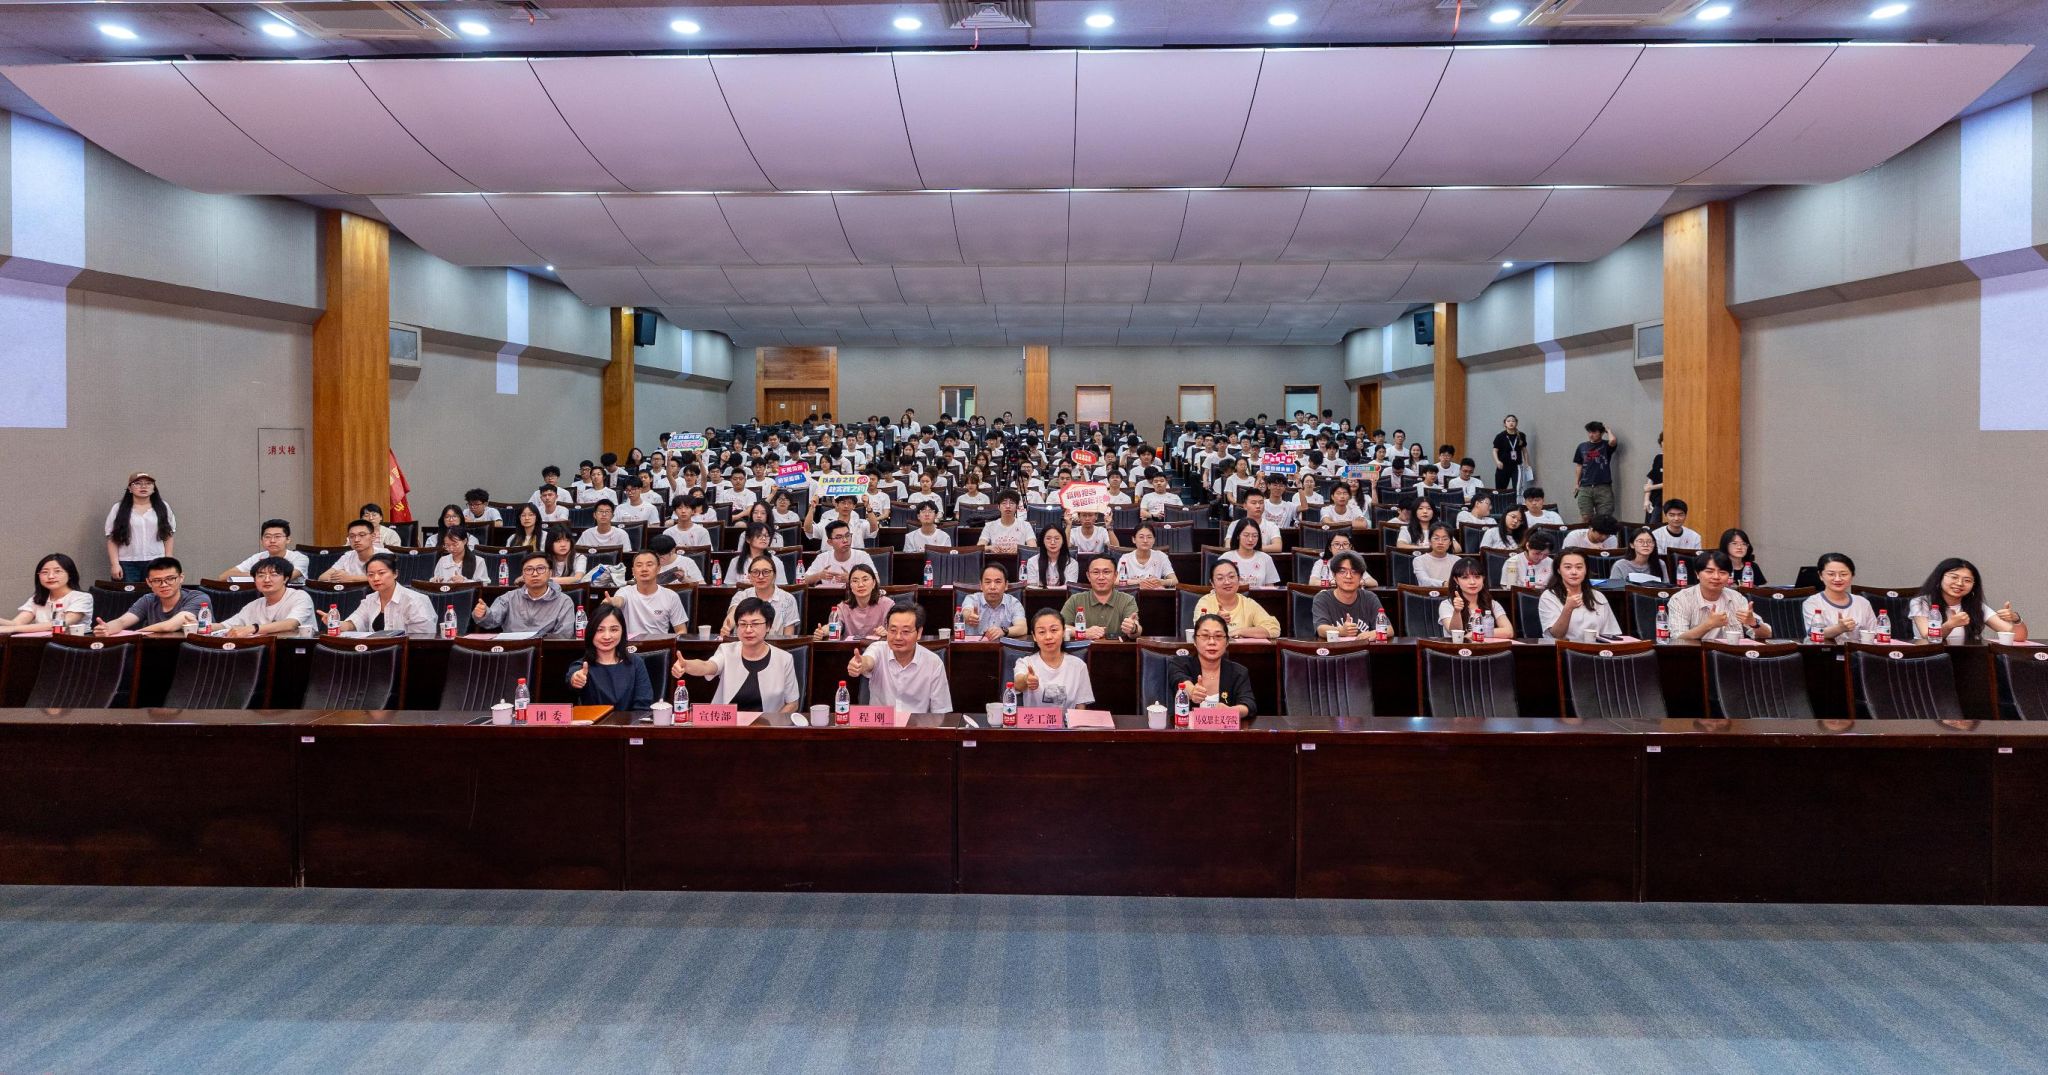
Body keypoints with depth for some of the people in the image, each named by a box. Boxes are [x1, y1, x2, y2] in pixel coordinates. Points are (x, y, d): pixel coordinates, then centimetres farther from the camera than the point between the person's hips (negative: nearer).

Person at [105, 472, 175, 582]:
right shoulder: (118, 509, 3)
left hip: (156, 563, 1)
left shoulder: (163, 508, 8)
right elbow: (112, 539, 2)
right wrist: (115, 564, -6)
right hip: (127, 564, -1)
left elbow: (169, 536, 9)